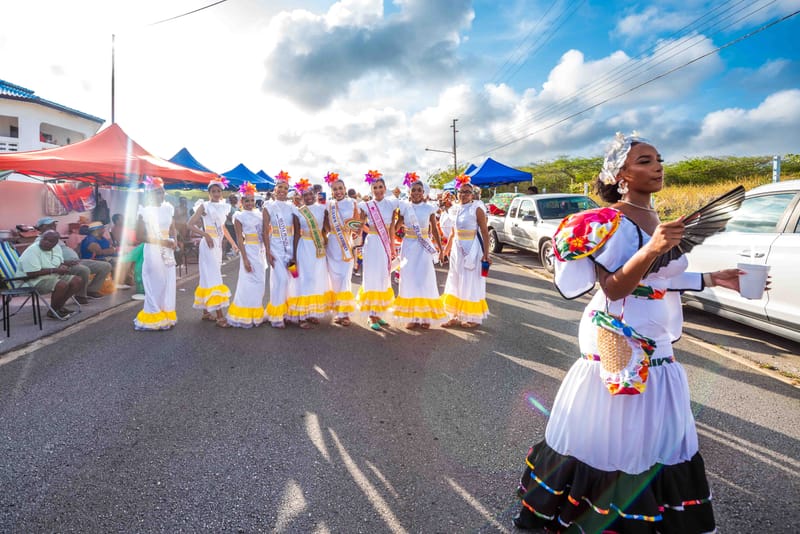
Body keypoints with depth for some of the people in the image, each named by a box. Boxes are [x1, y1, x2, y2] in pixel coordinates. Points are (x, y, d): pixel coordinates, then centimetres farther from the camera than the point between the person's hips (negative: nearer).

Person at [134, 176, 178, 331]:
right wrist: (161, 241, -18)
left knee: (168, 285, 9)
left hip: (167, 252, 6)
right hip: (153, 252, -6)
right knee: (155, 285, -2)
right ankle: (154, 319, 8)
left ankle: (166, 316, 18)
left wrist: (174, 241, 1)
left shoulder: (167, 209, 7)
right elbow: (140, 237, -12)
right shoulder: (145, 212, -9)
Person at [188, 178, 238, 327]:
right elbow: (190, 224, -9)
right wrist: (205, 234, -20)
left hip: (218, 244, 7)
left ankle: (206, 312, 20)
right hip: (209, 244, -7)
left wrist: (232, 242, 23)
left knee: (208, 277, 12)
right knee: (214, 277, -11)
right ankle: (220, 316, -13)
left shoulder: (223, 207, 13)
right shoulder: (204, 206, -5)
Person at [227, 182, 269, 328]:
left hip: (261, 250, 6)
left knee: (259, 282, 10)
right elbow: (239, 239, -9)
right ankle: (244, 317, 7)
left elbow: (265, 232, 10)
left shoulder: (260, 213, 10)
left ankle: (256, 314, 22)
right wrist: (245, 258, -15)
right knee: (249, 282, -4)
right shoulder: (239, 216, -4)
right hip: (249, 250, -5)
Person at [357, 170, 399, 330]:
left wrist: (392, 246, 8)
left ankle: (378, 313, 19)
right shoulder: (367, 206, -3)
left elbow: (392, 227, 9)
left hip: (386, 244, 4)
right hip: (372, 243, -4)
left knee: (384, 277, 8)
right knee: (372, 277, -3)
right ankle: (371, 316, 4)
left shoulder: (391, 204, 5)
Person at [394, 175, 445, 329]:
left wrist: (440, 248, 7)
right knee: (409, 280, 3)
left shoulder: (429, 208, 0)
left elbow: (434, 230, 6)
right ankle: (411, 316, 12)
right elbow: (395, 226, 5)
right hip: (408, 246, 1)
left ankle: (425, 316, 11)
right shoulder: (404, 208, 2)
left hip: (424, 247, -1)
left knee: (425, 280, 0)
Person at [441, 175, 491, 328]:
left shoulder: (477, 209, -9)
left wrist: (486, 254, -17)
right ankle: (456, 316, 22)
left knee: (470, 284, 1)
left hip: (472, 249, -7)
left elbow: (485, 232, -11)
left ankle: (473, 318, 14)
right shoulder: (456, 210, 9)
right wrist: (446, 250, 20)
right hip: (457, 249, 7)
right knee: (456, 284, 11)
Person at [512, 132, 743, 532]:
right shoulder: (612, 222, -17)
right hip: (620, 341, -9)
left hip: (655, 342, 9)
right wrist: (651, 249, -33)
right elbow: (613, 289, -22)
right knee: (616, 436, 2)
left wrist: (710, 279, 15)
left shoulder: (654, 218, 11)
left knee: (655, 434, 18)